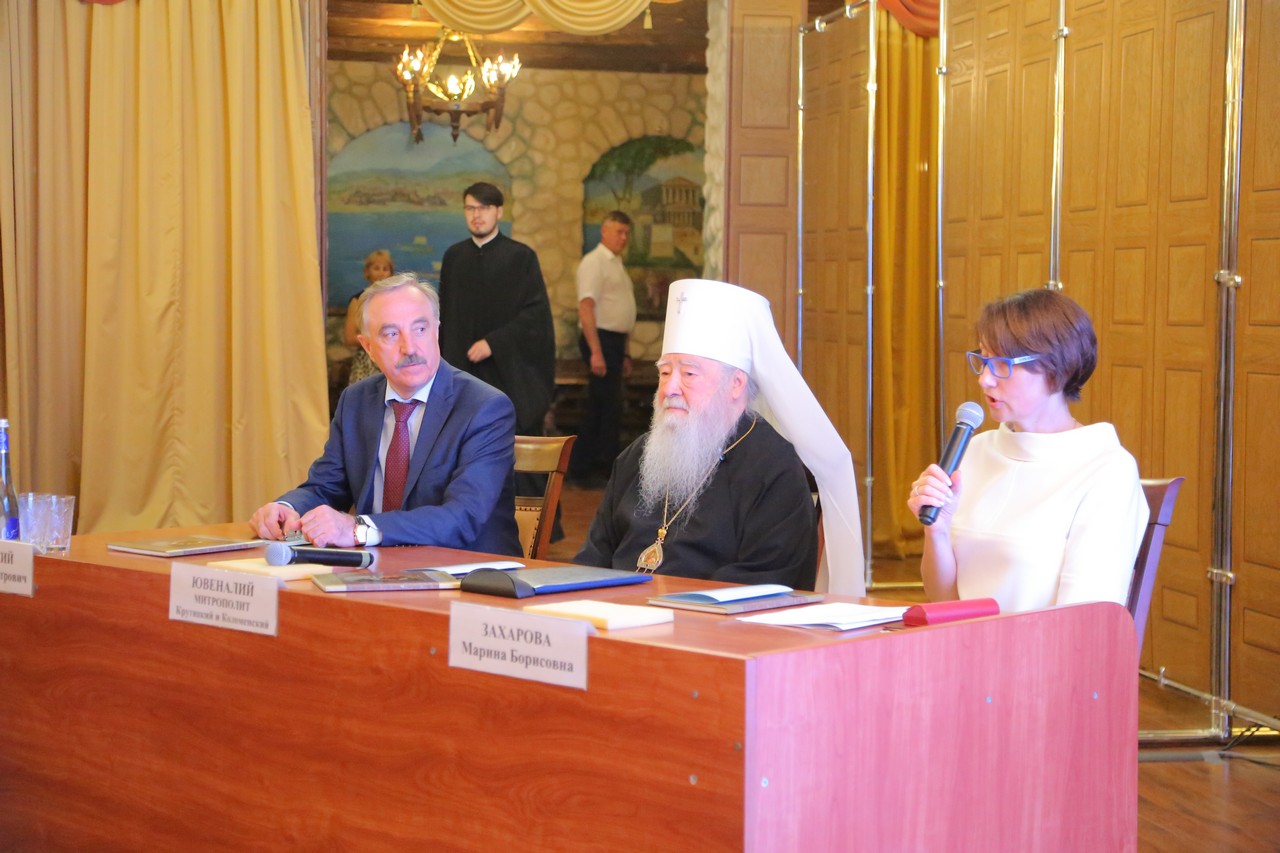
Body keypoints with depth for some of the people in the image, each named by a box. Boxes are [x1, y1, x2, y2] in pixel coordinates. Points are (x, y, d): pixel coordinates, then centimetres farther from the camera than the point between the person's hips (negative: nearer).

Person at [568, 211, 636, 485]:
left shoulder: (616, 264, 19)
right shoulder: (594, 262, -11)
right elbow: (586, 308, -20)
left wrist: (623, 354, 22)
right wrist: (596, 352, -26)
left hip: (615, 342, 9)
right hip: (601, 339, -9)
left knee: (598, 407, 11)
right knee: (611, 406, -7)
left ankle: (581, 466, 16)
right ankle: (609, 466, 1)